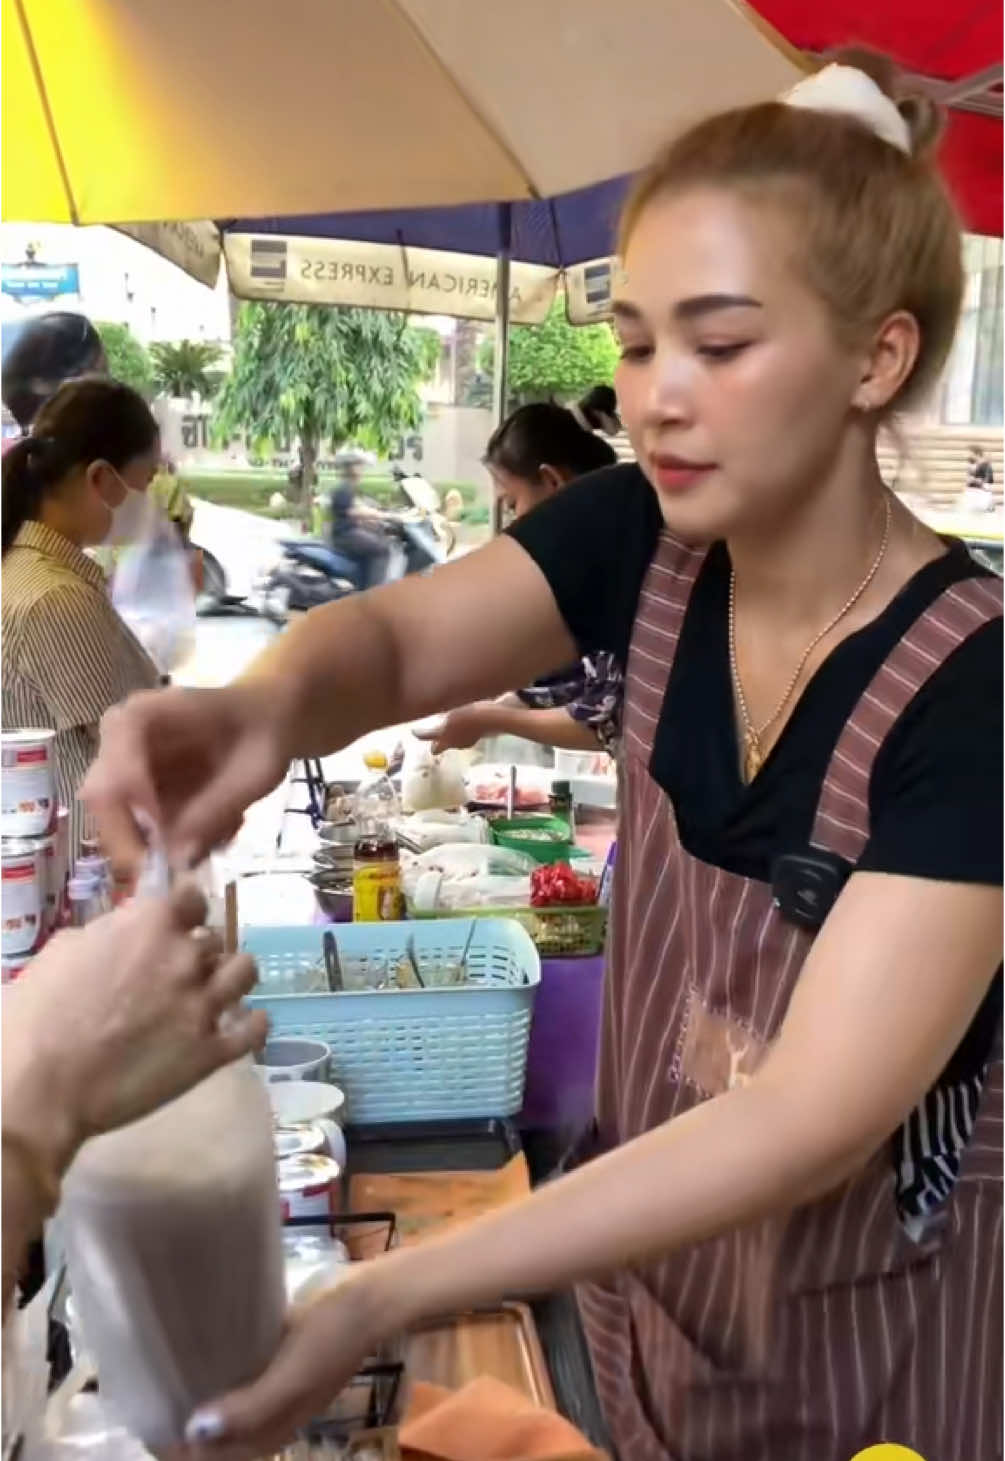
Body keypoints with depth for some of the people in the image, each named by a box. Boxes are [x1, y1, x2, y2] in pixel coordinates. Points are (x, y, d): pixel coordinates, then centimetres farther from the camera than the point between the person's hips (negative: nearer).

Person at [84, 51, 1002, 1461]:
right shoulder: (640, 541, -12)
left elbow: (819, 1114, -31)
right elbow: (395, 636, -15)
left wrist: (381, 1298, -38)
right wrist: (266, 704, -40)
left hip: (872, 1323, -4)